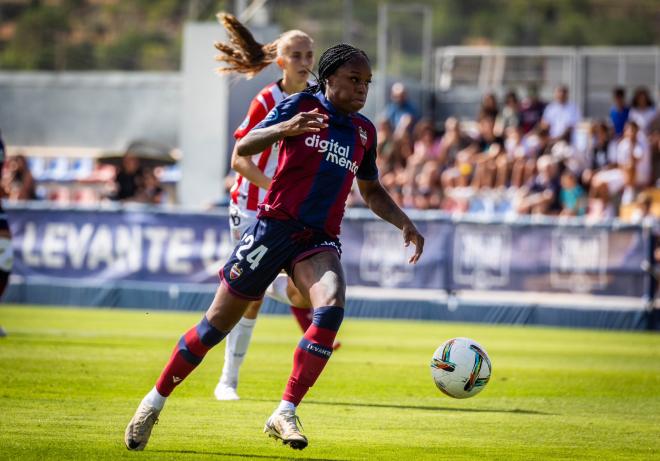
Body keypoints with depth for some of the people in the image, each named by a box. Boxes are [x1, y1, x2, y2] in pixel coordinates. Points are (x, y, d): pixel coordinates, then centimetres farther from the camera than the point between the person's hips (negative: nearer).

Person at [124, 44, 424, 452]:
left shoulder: (364, 131, 13)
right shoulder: (301, 106, -2)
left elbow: (372, 192, 26)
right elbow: (244, 148, -11)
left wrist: (405, 223, 11)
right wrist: (284, 129, -30)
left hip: (320, 240, 3)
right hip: (276, 228, -3)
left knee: (332, 308, -27)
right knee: (218, 323, 2)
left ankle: (285, 413, -24)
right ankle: (155, 401, 20)